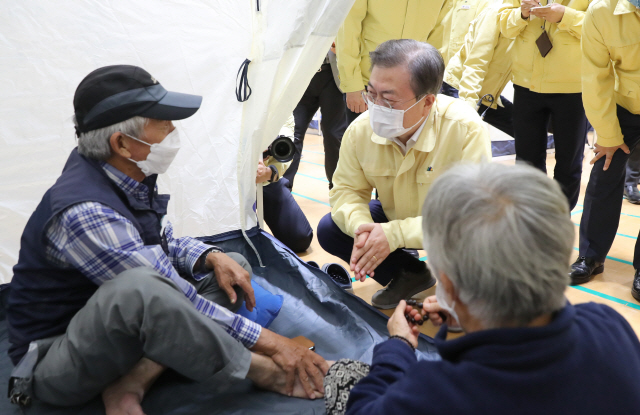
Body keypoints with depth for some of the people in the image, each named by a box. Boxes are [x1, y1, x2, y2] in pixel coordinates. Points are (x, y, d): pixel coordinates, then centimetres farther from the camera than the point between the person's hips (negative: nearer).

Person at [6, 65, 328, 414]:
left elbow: (166, 242, 13)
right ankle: (268, 374, -18)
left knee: (230, 266, 4)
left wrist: (212, 256, -9)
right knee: (140, 288, -40)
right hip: (54, 359, -9)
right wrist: (266, 340, -22)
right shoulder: (85, 214, -30)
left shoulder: (130, 177, -3)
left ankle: (130, 385, -13)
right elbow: (175, 303, -28)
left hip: (118, 324, 9)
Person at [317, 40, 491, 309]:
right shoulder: (360, 130, -19)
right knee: (329, 230, -11)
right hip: (396, 217, 5)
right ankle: (411, 275, 7)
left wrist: (395, 234, -41)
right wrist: (361, 226, -32)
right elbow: (347, 189, -7)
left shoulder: (466, 129, -33)